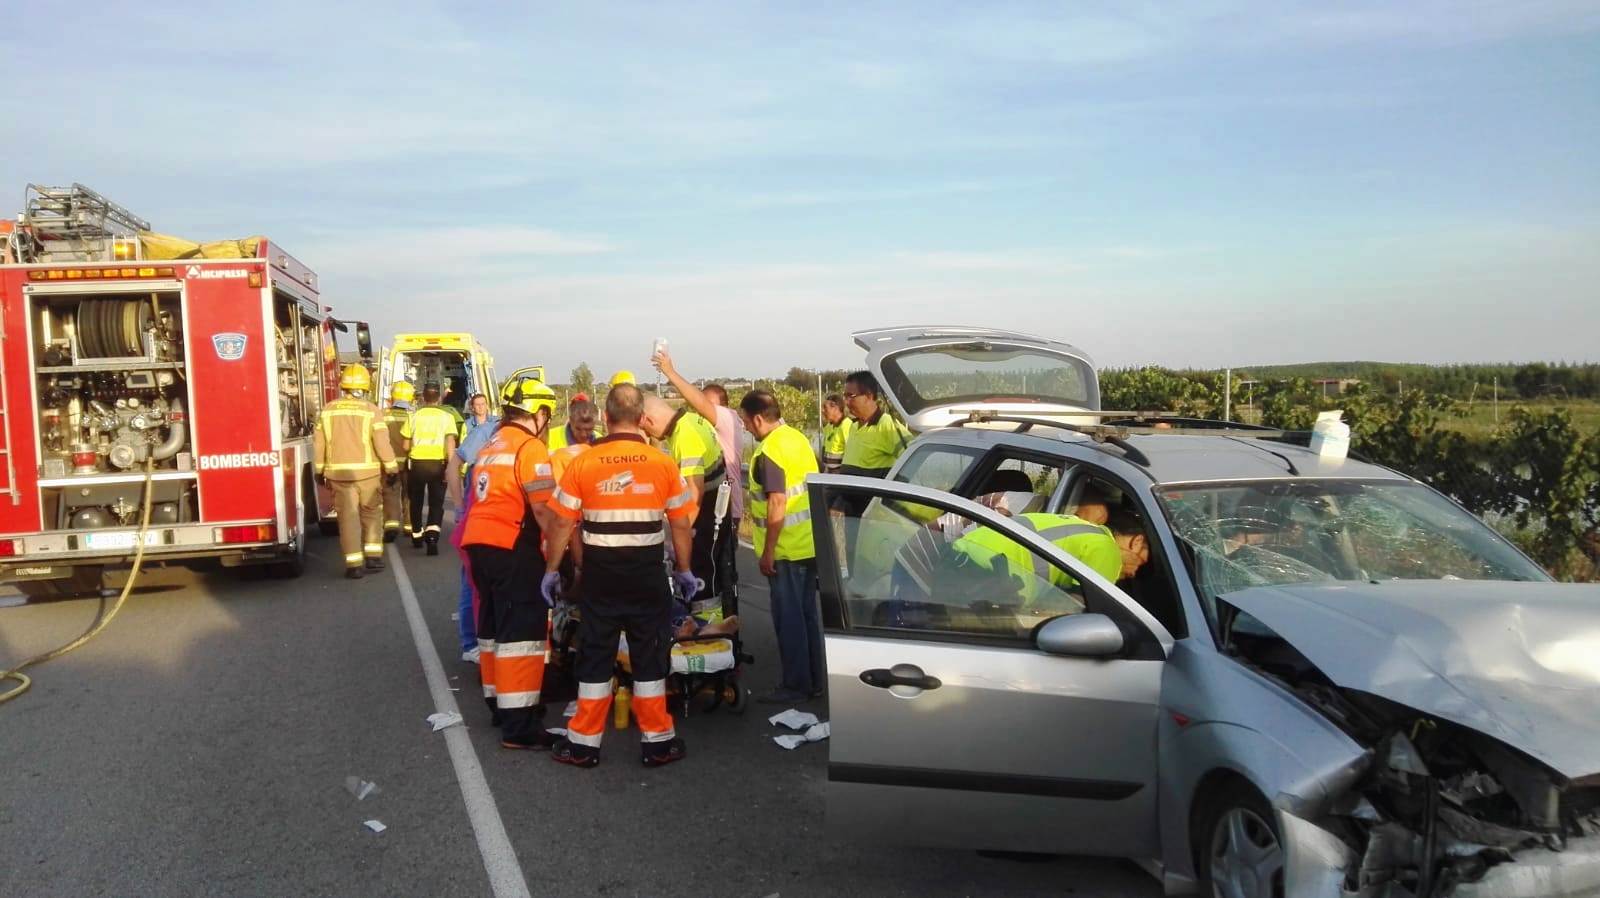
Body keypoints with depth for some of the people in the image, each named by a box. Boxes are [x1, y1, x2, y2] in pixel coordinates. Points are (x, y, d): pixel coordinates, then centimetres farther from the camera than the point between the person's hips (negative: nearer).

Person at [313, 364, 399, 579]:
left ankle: (354, 564, 1)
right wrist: (391, 467, 0)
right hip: (367, 471, -2)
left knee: (348, 517, 4)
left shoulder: (328, 409, 4)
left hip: (338, 472, 2)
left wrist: (319, 470, 17)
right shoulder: (370, 410, -6)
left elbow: (318, 443, 7)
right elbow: (382, 442, -10)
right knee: (371, 513, 14)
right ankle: (373, 556, 12)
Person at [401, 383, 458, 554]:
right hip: (438, 464, -1)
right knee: (436, 503, 3)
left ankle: (417, 535, 33)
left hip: (417, 463, 2)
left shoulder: (414, 416, 3)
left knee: (416, 501, 19)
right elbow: (450, 442, -12)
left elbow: (406, 445, 8)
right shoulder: (447, 417, -1)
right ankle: (432, 534, -19)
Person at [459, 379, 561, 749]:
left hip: (479, 542, 9)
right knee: (522, 633, -8)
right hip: (512, 547, -9)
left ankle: (499, 703, 31)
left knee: (494, 628, 19)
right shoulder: (530, 447, -10)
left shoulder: (491, 446, 18)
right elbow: (543, 509, -17)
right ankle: (519, 725, -9)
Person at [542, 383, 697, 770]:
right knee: (650, 657, 10)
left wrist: (552, 570, 9)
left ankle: (584, 742, 17)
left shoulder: (583, 463, -5)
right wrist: (684, 569, 12)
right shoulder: (663, 463, -5)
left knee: (595, 656, 10)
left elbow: (561, 523, -3)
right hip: (648, 574, 0)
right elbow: (681, 523, -1)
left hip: (600, 573, 0)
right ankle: (657, 741, 17)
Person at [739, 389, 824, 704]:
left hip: (786, 549, -9)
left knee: (789, 618, 1)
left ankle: (795, 685, 8)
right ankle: (815, 680, 24)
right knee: (808, 612, 15)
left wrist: (768, 551, -15)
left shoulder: (768, 453, -18)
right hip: (810, 544, 9)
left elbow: (777, 506, -22)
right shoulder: (798, 438, 8)